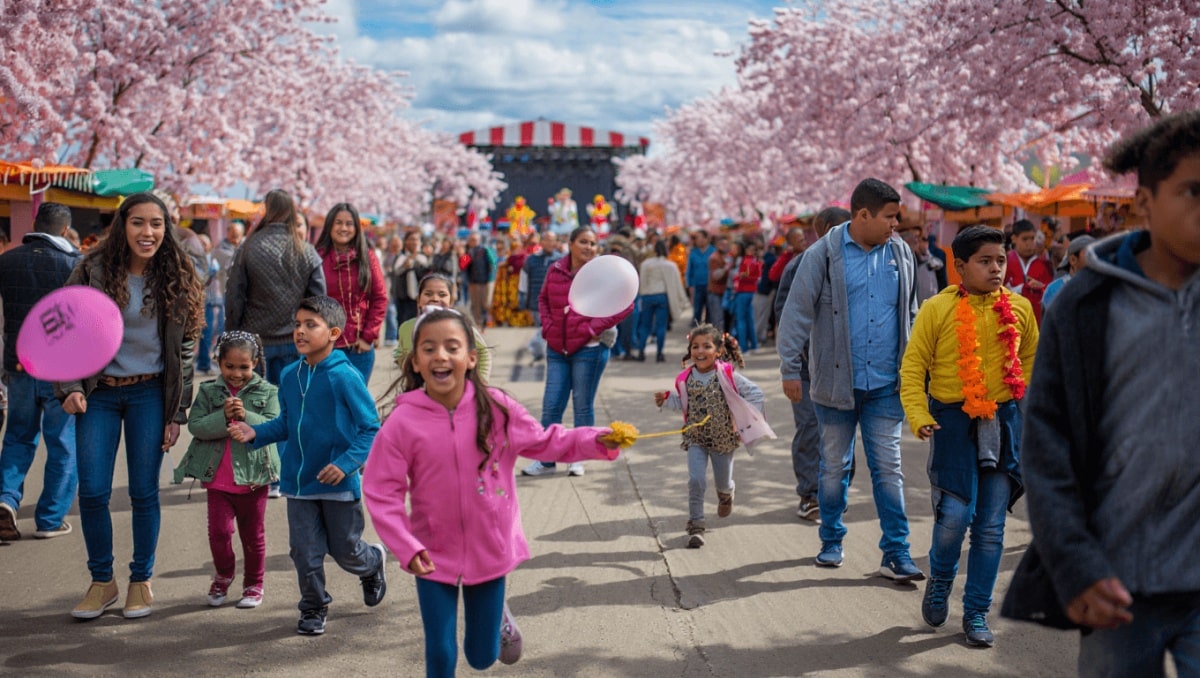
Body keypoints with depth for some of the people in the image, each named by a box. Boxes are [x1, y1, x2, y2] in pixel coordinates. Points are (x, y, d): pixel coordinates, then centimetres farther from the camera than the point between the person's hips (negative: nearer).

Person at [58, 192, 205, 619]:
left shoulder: (177, 279, -2)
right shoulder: (93, 271, -5)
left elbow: (186, 348, 2)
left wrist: (178, 413, -1)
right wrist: (70, 388, -12)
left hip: (149, 394, 0)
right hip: (98, 393, 0)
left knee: (144, 492, 4)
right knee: (92, 492, -1)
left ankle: (141, 581, 19)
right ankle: (102, 582, 16)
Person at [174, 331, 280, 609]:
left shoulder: (267, 392, -1)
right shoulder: (208, 391, 1)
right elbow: (195, 425, -8)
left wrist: (246, 417, -25)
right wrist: (223, 417, -23)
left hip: (253, 477, -1)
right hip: (218, 478, 1)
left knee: (253, 535, 10)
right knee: (218, 531, -1)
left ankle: (254, 584, 27)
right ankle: (223, 575, 26)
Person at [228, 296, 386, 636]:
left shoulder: (344, 377, -17)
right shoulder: (290, 376, 1)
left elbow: (372, 428, -13)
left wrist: (346, 463, -23)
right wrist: (255, 433, -5)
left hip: (338, 483, -4)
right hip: (298, 481, 4)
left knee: (344, 550, 11)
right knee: (305, 551, 7)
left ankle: (373, 563, 45)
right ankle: (313, 608, 27)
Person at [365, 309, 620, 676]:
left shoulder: (496, 407, -12)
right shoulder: (402, 422, -18)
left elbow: (543, 442, 1)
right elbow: (381, 493, -13)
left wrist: (597, 441, -12)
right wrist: (406, 548, -22)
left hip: (489, 549, 2)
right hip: (434, 554, -1)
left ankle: (498, 616, 52)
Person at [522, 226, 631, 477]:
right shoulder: (556, 270, 4)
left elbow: (625, 304, -10)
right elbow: (543, 299, 21)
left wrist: (595, 327, -14)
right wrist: (547, 325, 4)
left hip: (589, 348, -4)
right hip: (557, 348, 4)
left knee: (583, 406, 6)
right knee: (551, 406, 6)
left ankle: (578, 459, 18)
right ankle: (546, 460, 17)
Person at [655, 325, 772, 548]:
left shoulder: (727, 375, -16)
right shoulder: (685, 378, -6)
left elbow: (755, 393, -10)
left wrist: (747, 420, -14)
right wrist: (665, 399, -7)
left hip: (723, 438, -1)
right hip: (695, 439, 1)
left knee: (723, 480, 18)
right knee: (696, 481, -11)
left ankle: (726, 495, 56)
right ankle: (695, 525, -1)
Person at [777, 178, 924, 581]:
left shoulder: (900, 254, 7)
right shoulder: (824, 255, -6)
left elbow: (910, 315, 16)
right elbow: (797, 313, -5)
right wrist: (789, 369, -7)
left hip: (885, 384, 2)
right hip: (836, 382, -2)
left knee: (888, 468, 1)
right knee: (834, 467, 11)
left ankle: (896, 553, 5)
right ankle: (831, 541, 27)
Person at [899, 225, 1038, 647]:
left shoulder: (1019, 309, 4)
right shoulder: (938, 309, -6)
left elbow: (1030, 359, 19)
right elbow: (913, 367, -4)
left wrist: (1028, 407, 15)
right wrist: (919, 416, -14)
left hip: (1003, 420, 3)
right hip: (953, 421, -3)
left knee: (991, 526, 5)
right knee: (954, 514, -10)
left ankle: (976, 612, 18)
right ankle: (940, 580, 22)